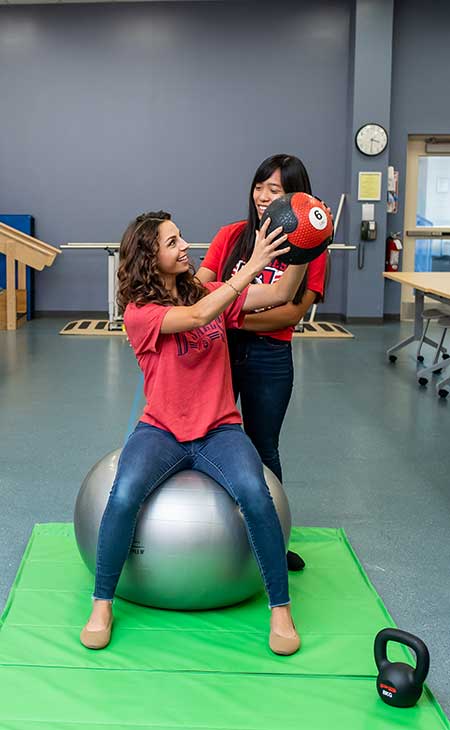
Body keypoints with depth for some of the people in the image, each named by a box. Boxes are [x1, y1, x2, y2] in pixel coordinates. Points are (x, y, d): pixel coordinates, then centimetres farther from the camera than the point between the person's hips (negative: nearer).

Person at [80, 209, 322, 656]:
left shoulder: (208, 292, 7)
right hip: (161, 430, -2)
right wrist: (251, 267, -28)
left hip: (219, 429, 2)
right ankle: (102, 605, -8)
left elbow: (279, 295, -1)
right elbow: (196, 316, -25)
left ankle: (281, 609, -12)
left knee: (253, 493, -29)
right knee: (124, 496, -31)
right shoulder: (139, 311, -7)